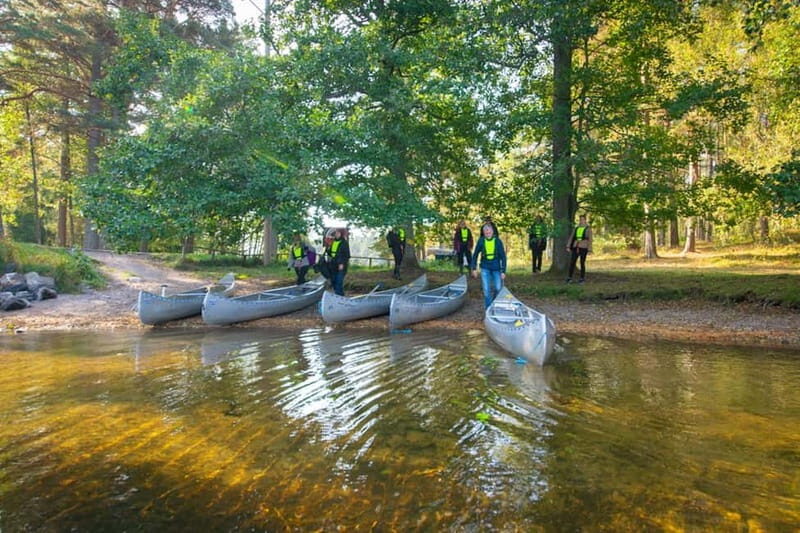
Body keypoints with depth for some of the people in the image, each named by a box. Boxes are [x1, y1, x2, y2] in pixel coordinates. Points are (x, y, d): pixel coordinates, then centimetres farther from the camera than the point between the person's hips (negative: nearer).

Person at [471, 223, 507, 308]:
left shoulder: (498, 241, -12)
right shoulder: (481, 241, -9)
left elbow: (503, 256, -8)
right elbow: (475, 255, 2)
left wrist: (503, 271, -10)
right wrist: (474, 268, 1)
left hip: (496, 268, 0)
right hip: (485, 268, 0)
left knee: (498, 289, 5)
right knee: (486, 290, 0)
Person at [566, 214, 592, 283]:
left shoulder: (588, 229, -1)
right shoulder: (576, 228, 12)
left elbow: (590, 240, -5)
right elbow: (572, 238, 11)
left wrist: (589, 250, -10)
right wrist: (568, 247, 2)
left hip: (583, 248, -4)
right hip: (576, 247, 4)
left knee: (582, 263, 0)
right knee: (572, 262, -4)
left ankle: (582, 278, 12)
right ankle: (570, 278, 0)